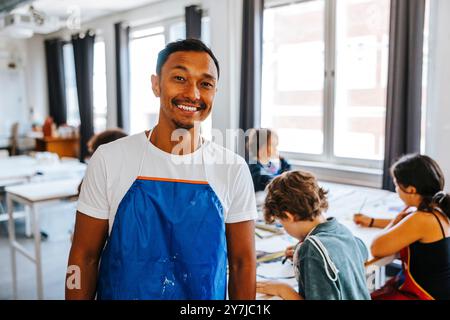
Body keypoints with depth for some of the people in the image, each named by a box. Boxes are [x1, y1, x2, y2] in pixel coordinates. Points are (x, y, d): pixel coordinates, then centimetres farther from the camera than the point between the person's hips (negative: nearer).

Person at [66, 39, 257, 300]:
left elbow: (242, 263, -6)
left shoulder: (234, 169, -11)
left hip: (206, 295, 1)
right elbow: (85, 256, -7)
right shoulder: (109, 159, -13)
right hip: (121, 292, 0)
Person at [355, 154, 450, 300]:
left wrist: (398, 217, -9)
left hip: (427, 295, -8)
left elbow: (376, 249, -22)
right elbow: (408, 226, 22)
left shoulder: (422, 218, -29)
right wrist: (372, 222, 22)